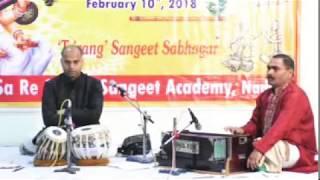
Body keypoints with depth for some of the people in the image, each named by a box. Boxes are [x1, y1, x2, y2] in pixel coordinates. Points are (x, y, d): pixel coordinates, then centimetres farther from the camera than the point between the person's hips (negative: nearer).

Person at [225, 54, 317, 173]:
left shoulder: (295, 96, -19)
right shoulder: (265, 95, 7)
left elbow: (281, 127, -32)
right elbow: (256, 122, 9)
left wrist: (259, 149, -42)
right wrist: (243, 130, -14)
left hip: (296, 150, -8)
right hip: (272, 144, 8)